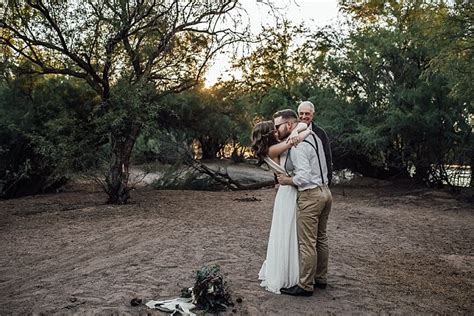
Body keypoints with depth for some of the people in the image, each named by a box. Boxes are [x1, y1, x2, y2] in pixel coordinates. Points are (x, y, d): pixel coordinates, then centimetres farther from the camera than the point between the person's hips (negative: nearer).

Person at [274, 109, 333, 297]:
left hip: (310, 196, -10)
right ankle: (321, 278, 30)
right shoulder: (313, 136, 10)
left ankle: (305, 286, 10)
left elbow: (304, 177, -25)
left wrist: (287, 180, -9)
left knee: (307, 243, -1)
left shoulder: (297, 146, -19)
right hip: (324, 191, 10)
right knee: (321, 239, 18)